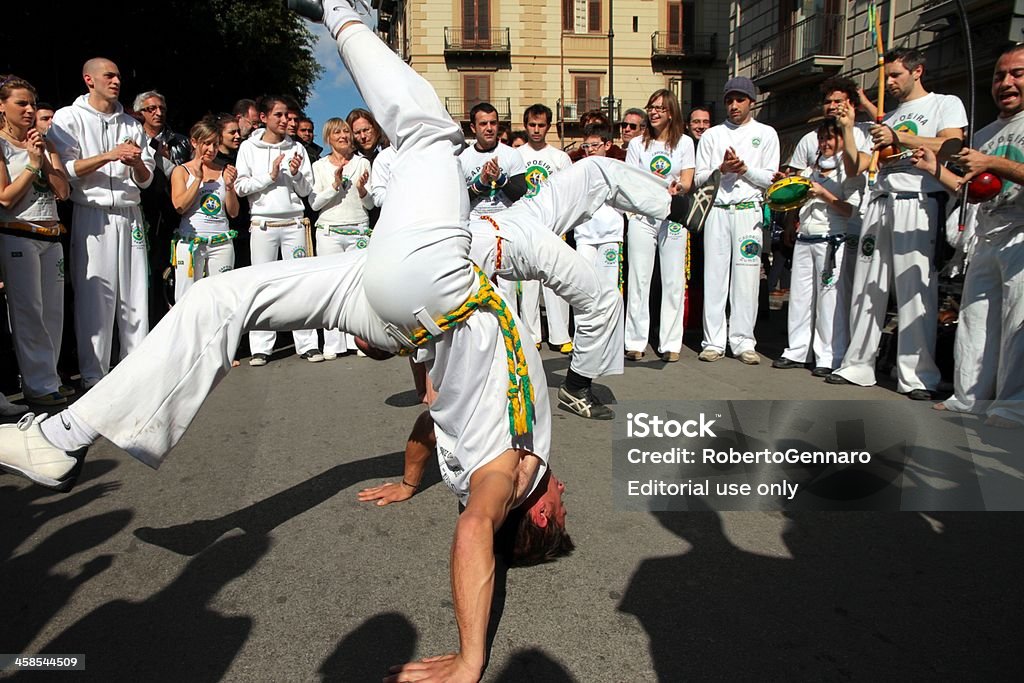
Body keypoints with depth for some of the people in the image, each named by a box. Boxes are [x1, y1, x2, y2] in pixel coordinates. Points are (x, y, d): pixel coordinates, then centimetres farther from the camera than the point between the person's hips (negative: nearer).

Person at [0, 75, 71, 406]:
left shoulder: (44, 143, 13)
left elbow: (63, 191, 5)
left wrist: (45, 157, -5)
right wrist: (32, 165, -10)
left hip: (51, 236, 6)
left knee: (53, 310, 7)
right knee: (28, 311, -4)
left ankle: (47, 377, 17)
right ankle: (39, 385, 1)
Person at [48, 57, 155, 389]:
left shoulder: (131, 124, 18)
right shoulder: (69, 118, 5)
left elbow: (146, 179, 15)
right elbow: (65, 169, -5)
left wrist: (136, 163, -6)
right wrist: (110, 156, -12)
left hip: (130, 215, 4)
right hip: (92, 216, -4)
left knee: (135, 294, 1)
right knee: (95, 295, -5)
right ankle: (93, 375, 2)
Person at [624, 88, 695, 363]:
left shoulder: (684, 143, 9)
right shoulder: (637, 143, 10)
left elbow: (686, 184, 2)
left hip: (673, 216, 0)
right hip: (642, 216, 0)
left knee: (674, 281, 0)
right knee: (639, 280, -2)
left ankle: (670, 343, 6)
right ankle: (635, 342, 4)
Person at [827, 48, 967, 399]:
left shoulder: (946, 104, 12)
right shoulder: (887, 119, 29)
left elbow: (951, 146, -7)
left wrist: (899, 137, -7)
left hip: (918, 201, -6)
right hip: (880, 202, 6)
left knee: (915, 286, -11)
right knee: (867, 285, 0)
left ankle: (918, 374, -9)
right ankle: (858, 364, 4)